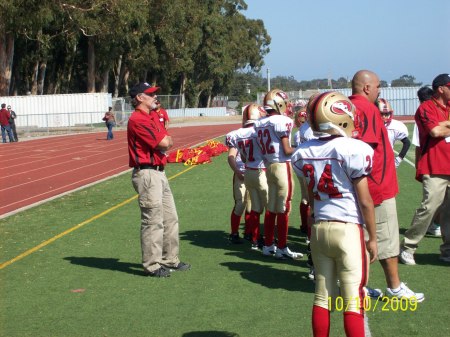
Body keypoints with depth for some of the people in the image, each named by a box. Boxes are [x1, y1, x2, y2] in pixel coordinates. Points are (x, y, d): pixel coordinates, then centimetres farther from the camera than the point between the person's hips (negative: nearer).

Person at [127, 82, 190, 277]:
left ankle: (170, 260, 26)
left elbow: (168, 142, 12)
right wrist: (164, 141, 3)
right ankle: (152, 266, 2)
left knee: (170, 219, 16)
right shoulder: (137, 120, -14)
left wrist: (163, 142, -8)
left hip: (159, 173, 10)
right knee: (153, 221, -6)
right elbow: (164, 143, -18)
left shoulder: (152, 119, 18)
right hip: (146, 174, -10)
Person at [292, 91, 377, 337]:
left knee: (322, 297, 13)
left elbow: (312, 195, 9)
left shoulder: (304, 152, 3)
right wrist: (372, 238, 1)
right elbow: (365, 201, -9)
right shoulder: (353, 149, -13)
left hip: (319, 228, 5)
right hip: (348, 231, -5)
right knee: (353, 301, 0)